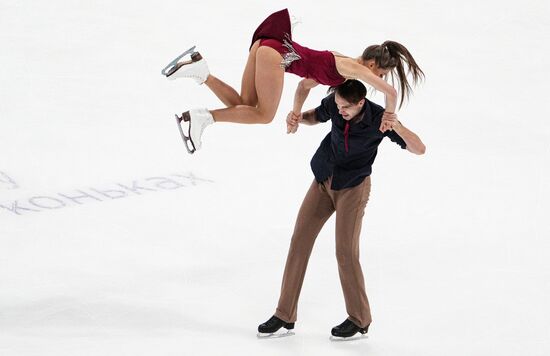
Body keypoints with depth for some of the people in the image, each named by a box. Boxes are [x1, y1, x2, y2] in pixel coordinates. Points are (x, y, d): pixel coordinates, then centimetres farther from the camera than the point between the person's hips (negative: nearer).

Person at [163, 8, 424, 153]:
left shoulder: (339, 67, 24)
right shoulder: (353, 68, 0)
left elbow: (305, 85, 36)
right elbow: (390, 91, -7)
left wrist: (295, 115, 35)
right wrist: (389, 116, 10)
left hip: (265, 45, 8)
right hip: (278, 51, -8)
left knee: (244, 108, 9)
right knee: (264, 115, -4)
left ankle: (201, 71, -4)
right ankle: (201, 118, -14)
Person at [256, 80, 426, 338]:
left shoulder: (379, 117, -26)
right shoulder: (335, 102, -16)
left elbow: (419, 149, -28)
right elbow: (314, 117, 7)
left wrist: (397, 126, -47)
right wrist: (297, 118, -18)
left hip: (353, 188, -4)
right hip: (323, 181, 5)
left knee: (345, 252, -10)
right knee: (299, 243, 0)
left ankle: (359, 320, 8)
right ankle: (285, 316, 6)